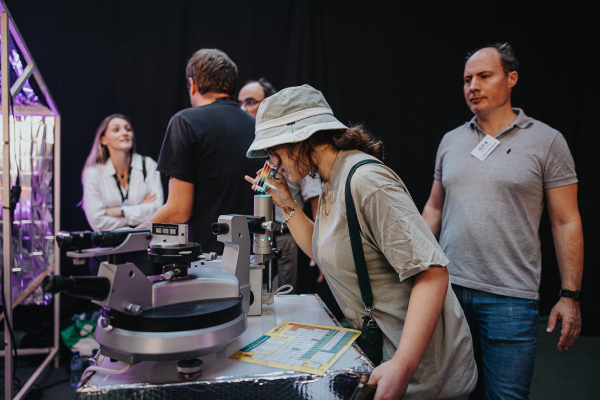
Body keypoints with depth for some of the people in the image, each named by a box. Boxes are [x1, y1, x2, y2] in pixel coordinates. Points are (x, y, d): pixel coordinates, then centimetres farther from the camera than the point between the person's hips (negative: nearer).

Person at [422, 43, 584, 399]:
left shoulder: (546, 141, -2)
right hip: (448, 288, 4)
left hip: (510, 298, -3)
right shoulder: (451, 141, 9)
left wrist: (570, 296, -5)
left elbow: (566, 222, -1)